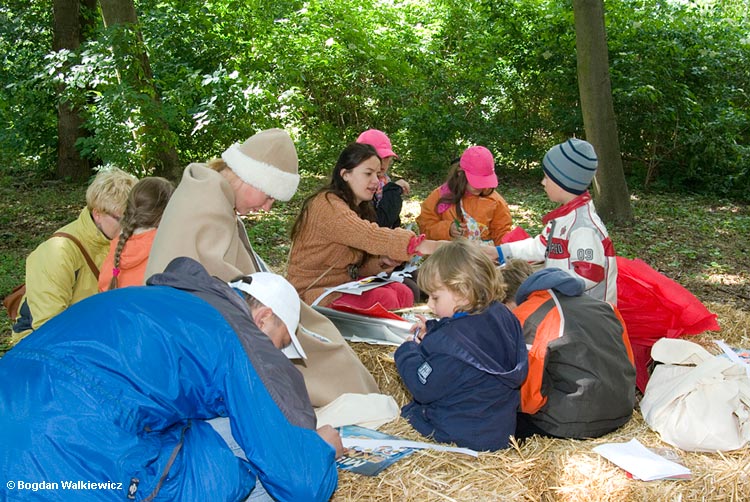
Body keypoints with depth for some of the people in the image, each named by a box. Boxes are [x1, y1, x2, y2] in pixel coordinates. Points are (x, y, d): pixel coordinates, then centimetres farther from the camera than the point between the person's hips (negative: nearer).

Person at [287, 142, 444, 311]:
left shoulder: (358, 208, 13)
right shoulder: (327, 205, -18)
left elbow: (356, 265, 10)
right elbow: (369, 236, -33)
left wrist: (380, 262, -10)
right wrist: (420, 245, -39)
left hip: (346, 284, 8)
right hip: (313, 293, -8)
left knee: (402, 293, -13)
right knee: (383, 298, -25)